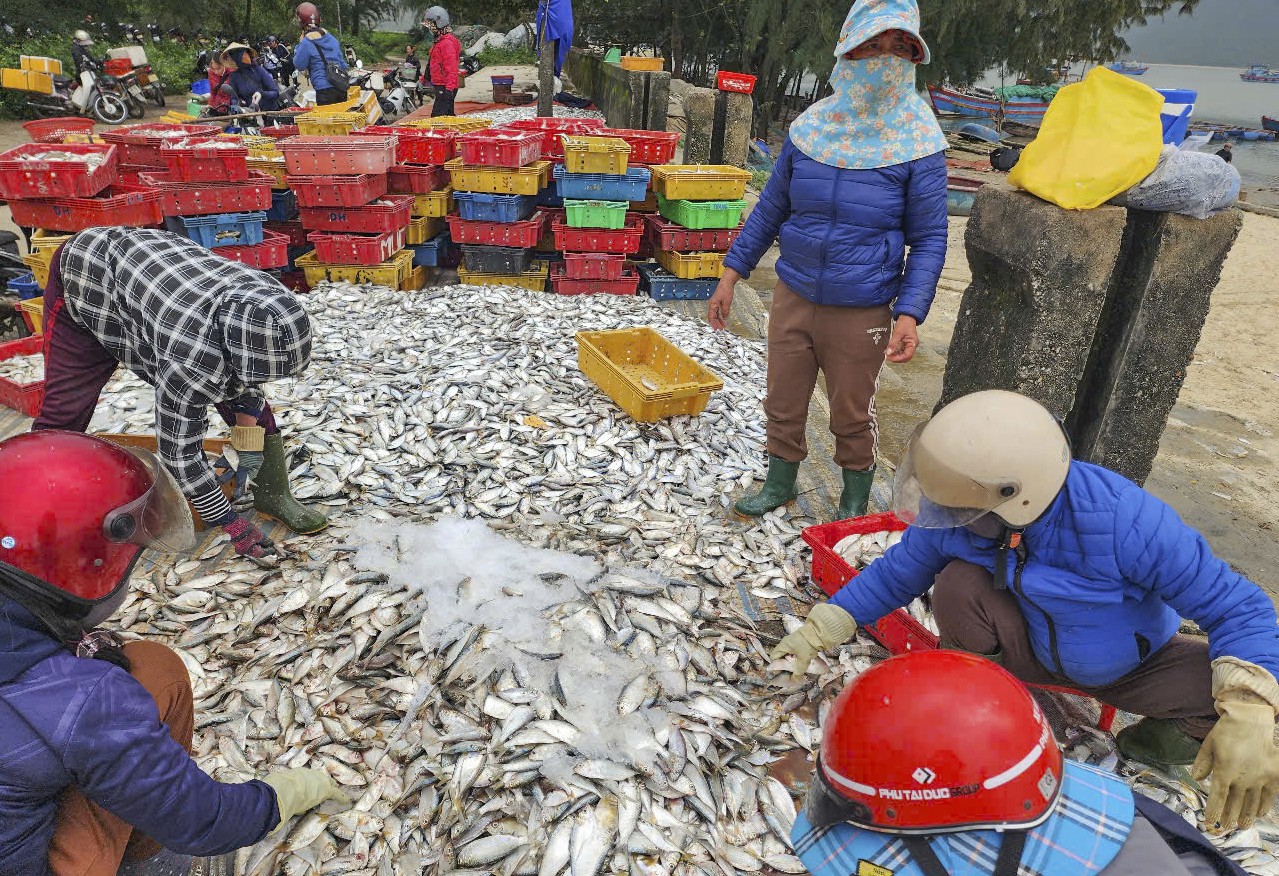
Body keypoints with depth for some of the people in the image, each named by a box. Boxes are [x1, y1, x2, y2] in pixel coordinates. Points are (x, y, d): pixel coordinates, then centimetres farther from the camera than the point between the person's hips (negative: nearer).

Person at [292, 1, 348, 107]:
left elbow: (299, 66, 0)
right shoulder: (331, 38, 9)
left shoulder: (306, 43, -10)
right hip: (341, 87, 6)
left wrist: (300, 43, 6)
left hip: (324, 90, -6)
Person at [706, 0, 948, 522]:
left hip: (860, 312, -3)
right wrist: (732, 273, 5)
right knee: (783, 404, 15)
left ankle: (854, 504, 36)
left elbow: (929, 239, -6)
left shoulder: (918, 143, -9)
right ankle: (779, 485, 39)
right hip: (793, 297, 3)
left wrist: (910, 313, -19)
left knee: (852, 416, 12)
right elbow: (771, 206, 9)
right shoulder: (811, 127, -1)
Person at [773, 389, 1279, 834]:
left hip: (1126, 665, 0)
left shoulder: (1124, 519, -36)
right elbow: (893, 576, -8)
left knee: (1223, 688, -30)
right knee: (958, 583, -30)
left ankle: (1168, 730, 7)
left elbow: (1237, 607, -27)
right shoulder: (958, 513, -25)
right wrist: (813, 637, -10)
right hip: (1032, 648, 1)